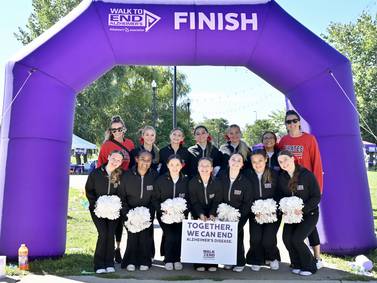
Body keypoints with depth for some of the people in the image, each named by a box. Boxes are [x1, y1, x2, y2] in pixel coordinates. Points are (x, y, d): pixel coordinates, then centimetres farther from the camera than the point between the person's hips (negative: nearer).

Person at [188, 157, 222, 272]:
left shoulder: (217, 183, -2)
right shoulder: (192, 183, -4)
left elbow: (217, 202, -6)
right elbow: (194, 202, -9)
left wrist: (211, 215, -22)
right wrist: (201, 215, -24)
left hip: (213, 216, 1)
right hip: (198, 216, 0)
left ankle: (212, 263, 0)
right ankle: (199, 263, -2)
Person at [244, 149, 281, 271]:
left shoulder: (274, 174, -4)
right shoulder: (247, 175, -3)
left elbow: (279, 195, -1)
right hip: (255, 213, 1)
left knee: (268, 240, -13)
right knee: (255, 239, -14)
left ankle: (273, 258, 21)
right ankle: (257, 261, 16)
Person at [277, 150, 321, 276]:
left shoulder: (307, 175, -14)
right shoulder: (281, 178, 0)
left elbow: (316, 197, -12)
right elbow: (281, 196, 8)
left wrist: (303, 209, -24)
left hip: (309, 213, -4)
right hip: (291, 214, 4)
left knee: (296, 239, -19)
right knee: (286, 238, -15)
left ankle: (309, 266, 6)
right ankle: (297, 264, 10)